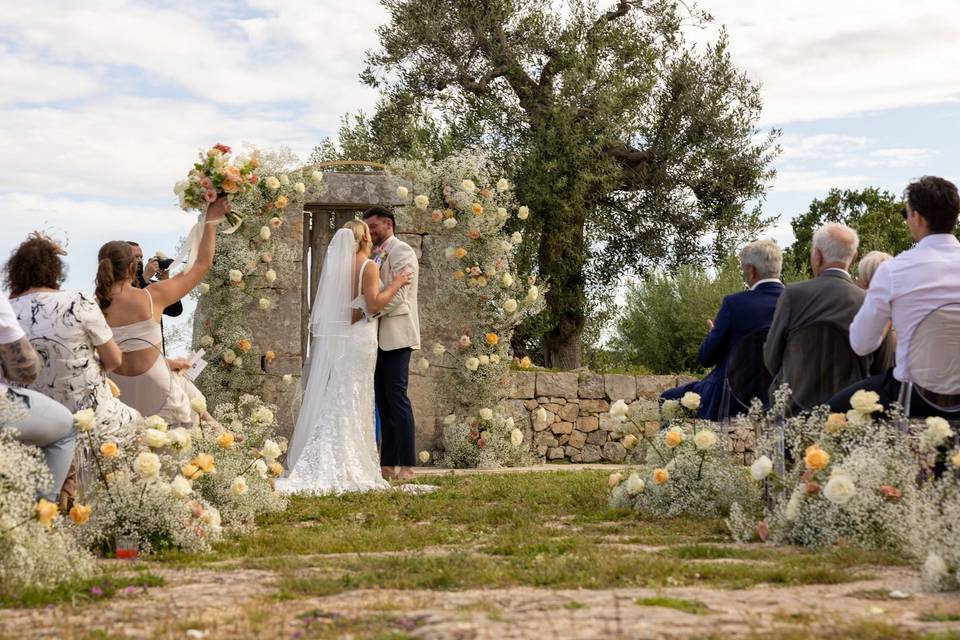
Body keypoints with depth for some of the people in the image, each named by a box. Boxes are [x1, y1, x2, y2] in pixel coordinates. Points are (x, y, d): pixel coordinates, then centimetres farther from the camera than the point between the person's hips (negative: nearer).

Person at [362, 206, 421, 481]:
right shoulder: (378, 256, 20)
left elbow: (398, 295, -16)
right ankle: (388, 464, 8)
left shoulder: (402, 252, -6)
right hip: (380, 338, 9)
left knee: (396, 398, -11)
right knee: (383, 401, 6)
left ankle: (406, 465, -11)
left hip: (396, 335, -9)